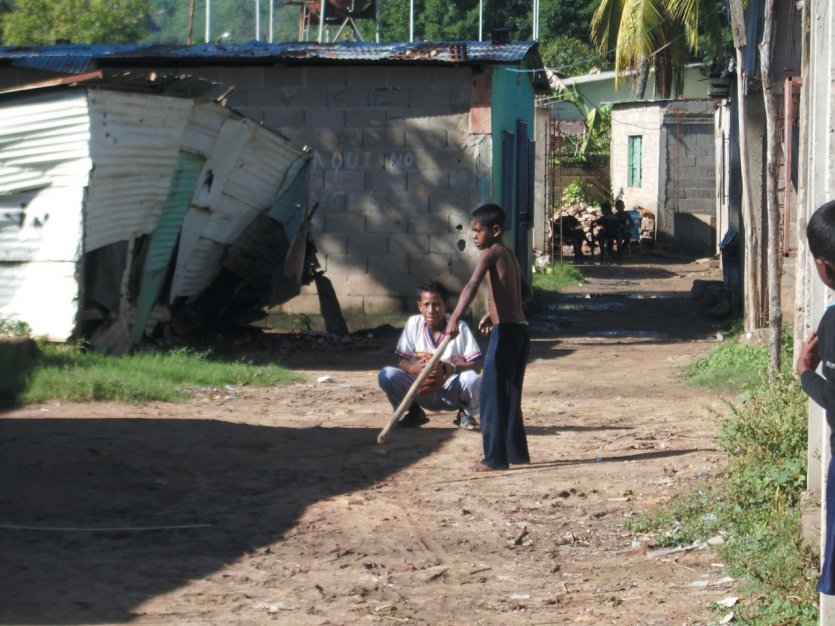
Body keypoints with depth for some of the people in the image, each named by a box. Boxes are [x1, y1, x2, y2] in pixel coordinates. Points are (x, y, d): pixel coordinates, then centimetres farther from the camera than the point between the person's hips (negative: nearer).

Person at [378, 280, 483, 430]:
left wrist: (447, 369, -34)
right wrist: (417, 369, -28)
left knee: (473, 379, -34)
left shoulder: (459, 327, -14)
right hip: (422, 391, 2)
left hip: (453, 393, -2)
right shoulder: (413, 324, -8)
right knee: (387, 375, -22)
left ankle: (465, 413, 1)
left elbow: (476, 366, -16)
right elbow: (403, 362, -4)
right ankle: (415, 412, 6)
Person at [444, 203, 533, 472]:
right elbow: (526, 292, 28)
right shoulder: (510, 255, 17)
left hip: (505, 332, -9)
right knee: (510, 394, 17)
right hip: (520, 329, 9)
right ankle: (517, 451, 24)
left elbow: (472, 285, -25)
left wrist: (454, 319, -36)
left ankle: (495, 457, -7)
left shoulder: (490, 253, -10)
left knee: (491, 395, -6)